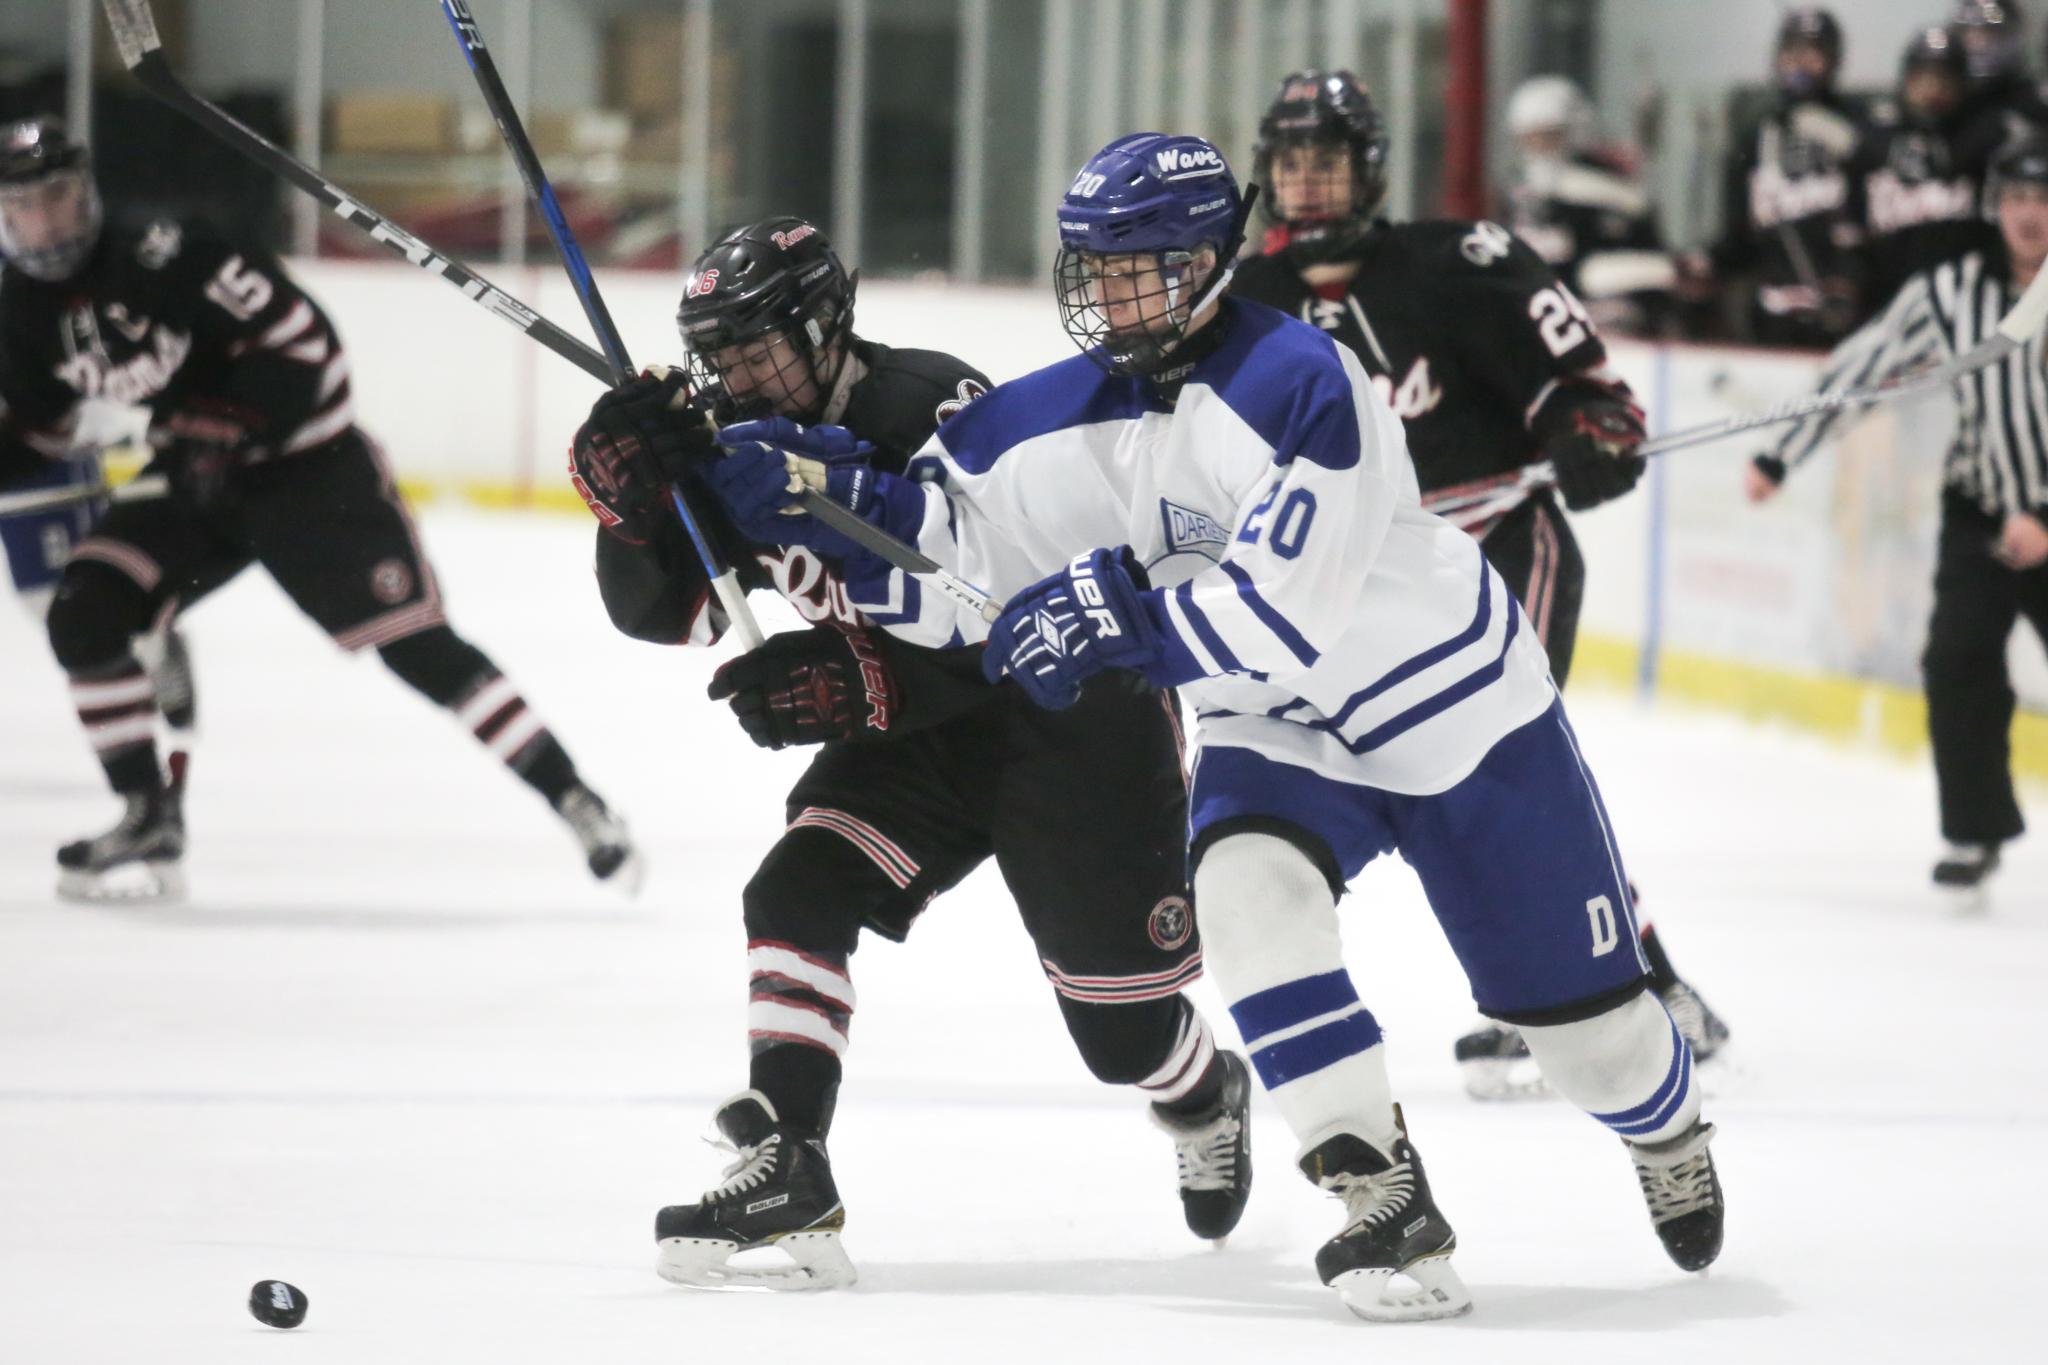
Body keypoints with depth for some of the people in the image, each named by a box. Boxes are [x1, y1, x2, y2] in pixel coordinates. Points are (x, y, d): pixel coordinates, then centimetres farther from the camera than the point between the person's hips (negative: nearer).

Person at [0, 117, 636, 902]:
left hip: (307, 467, -7)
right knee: (85, 617, -12)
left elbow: (299, 337, -24)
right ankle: (150, 824, -1)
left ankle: (576, 806, -6)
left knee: (416, 644, -11)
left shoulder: (162, 261, -23)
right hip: (189, 487, 7)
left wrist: (226, 427, -29)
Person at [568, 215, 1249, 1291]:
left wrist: (861, 685, -42)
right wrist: (631, 496, -24)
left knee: (1121, 1026, 1)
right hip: (921, 722, 7)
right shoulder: (749, 440, -3)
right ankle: (784, 1169, -19)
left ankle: (1206, 1103, 37)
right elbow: (663, 609, -5)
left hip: (1083, 722, -7)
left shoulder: (933, 408, -28)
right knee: (800, 893, -16)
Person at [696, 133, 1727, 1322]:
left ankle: (1669, 1134, 42)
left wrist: (1121, 620, -37)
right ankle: (1384, 1206, -20)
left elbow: (1282, 617, -34)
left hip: (1452, 699, -5)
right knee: (1247, 891, -27)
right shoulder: (1082, 413, -7)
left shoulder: (1299, 382, -29)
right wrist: (814, 496, -21)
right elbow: (953, 557, -7)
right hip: (1281, 732, 5)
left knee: (1574, 1005, 5)